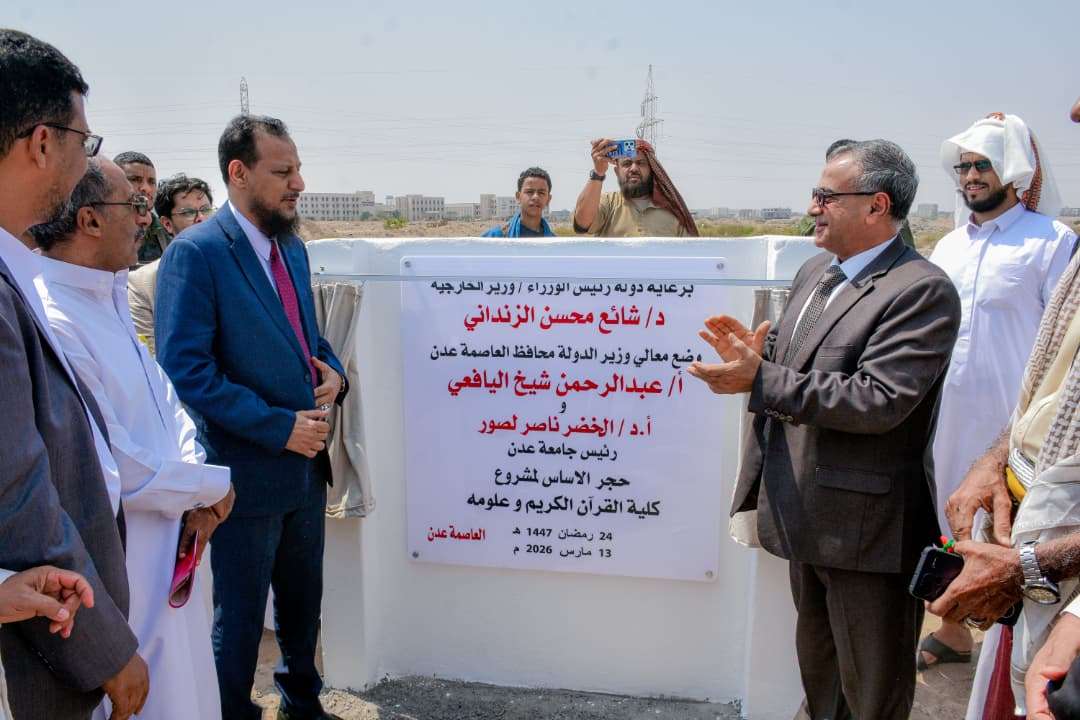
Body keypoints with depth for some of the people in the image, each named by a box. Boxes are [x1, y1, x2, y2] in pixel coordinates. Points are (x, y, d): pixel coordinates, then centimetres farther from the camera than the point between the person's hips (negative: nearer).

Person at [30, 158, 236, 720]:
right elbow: (115, 469, -24)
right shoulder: (52, 322, -25)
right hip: (125, 568, -8)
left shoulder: (109, 297, 5)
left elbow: (161, 396, 8)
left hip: (170, 546, 8)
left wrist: (196, 499, -5)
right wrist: (210, 488, -9)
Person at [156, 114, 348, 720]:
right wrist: (278, 427, -21)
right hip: (247, 472, -7)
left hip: (306, 463, 7)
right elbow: (186, 370, -21)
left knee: (303, 601, 22)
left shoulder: (293, 248, 8)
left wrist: (334, 374, -3)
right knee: (240, 615, 11)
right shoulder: (196, 253, -16)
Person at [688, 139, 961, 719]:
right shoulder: (815, 271, 9)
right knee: (817, 657, 28)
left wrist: (761, 380, -28)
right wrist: (758, 350, -5)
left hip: (865, 522, -8)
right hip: (807, 512, 9)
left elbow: (878, 400, -28)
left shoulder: (923, 291, -19)